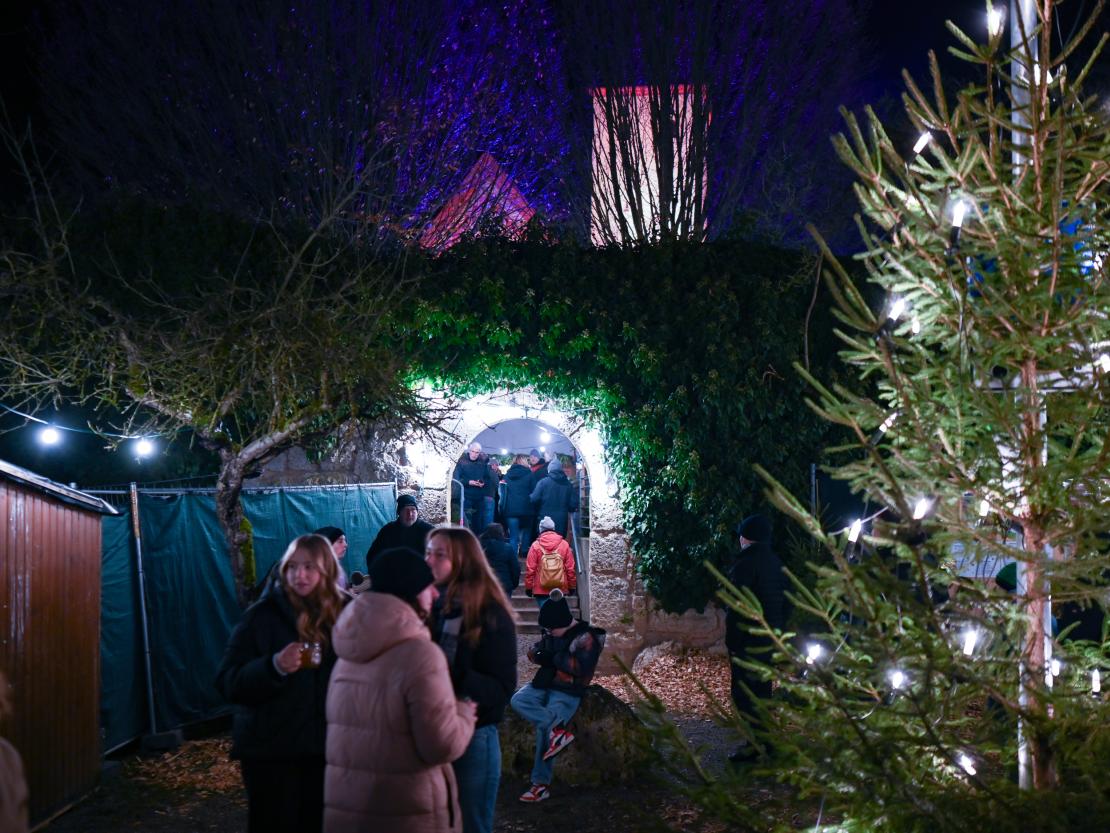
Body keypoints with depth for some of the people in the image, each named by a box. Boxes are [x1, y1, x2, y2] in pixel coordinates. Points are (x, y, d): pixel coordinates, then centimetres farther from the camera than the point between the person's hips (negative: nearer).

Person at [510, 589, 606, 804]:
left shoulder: (585, 637, -12)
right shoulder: (553, 634, 13)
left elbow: (582, 667, -23)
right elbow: (532, 653, 16)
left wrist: (555, 658, -16)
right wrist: (540, 653, -9)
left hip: (567, 692, -8)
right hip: (544, 684, 8)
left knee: (543, 729, -23)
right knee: (518, 700, -20)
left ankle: (541, 784, -14)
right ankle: (557, 729, -29)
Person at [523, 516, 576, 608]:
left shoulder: (536, 545, -3)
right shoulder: (564, 544, 1)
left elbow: (530, 569, -4)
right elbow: (570, 568, 2)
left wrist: (528, 587, 5)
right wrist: (572, 586, 11)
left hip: (541, 590, -1)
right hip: (560, 590, 1)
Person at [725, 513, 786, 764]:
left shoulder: (745, 564, -16)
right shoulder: (775, 563, 11)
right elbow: (784, 603, 16)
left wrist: (731, 644, -15)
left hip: (748, 641, -9)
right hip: (771, 639, 9)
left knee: (745, 692, -4)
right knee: (762, 689, 18)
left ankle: (756, 744, -4)